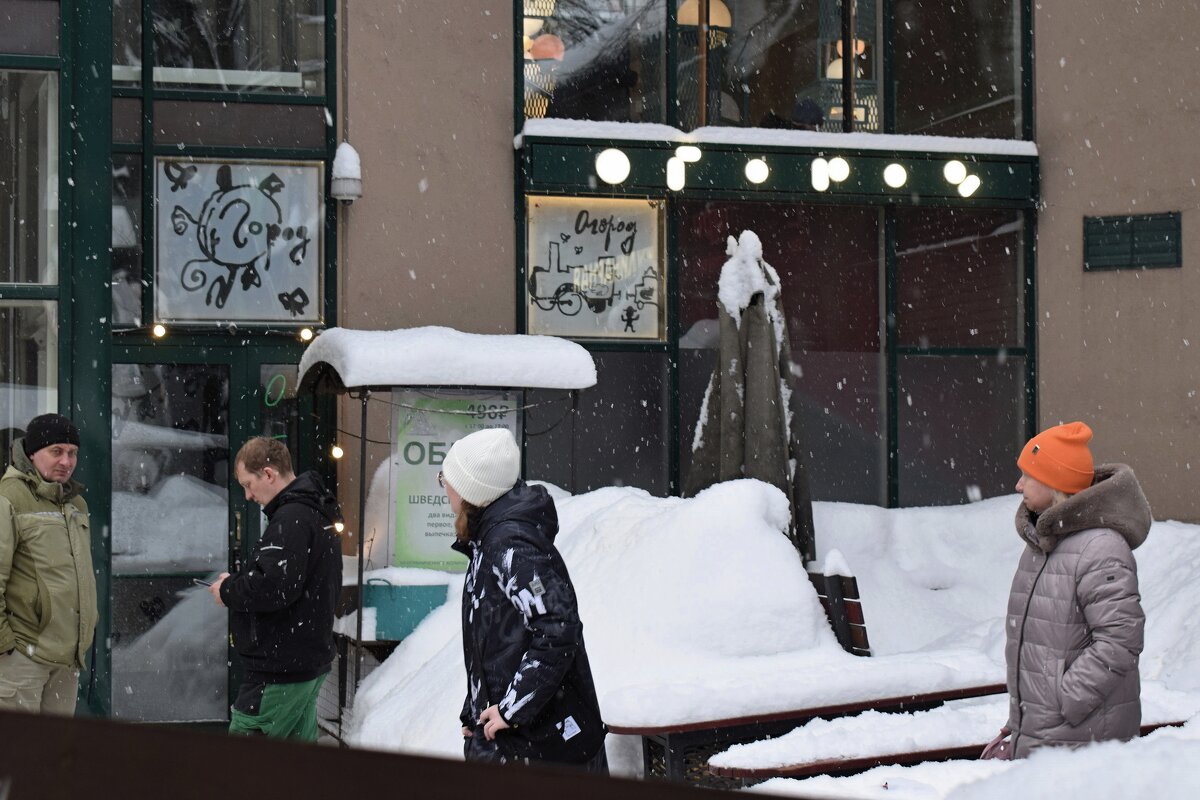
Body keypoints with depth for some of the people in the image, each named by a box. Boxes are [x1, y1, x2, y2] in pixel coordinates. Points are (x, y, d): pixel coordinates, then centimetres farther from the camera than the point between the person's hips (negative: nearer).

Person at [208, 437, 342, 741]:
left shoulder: (291, 518, -17)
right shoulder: (317, 513, 16)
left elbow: (271, 587, -27)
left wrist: (228, 590, -9)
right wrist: (237, 585, 11)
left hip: (280, 668, -11)